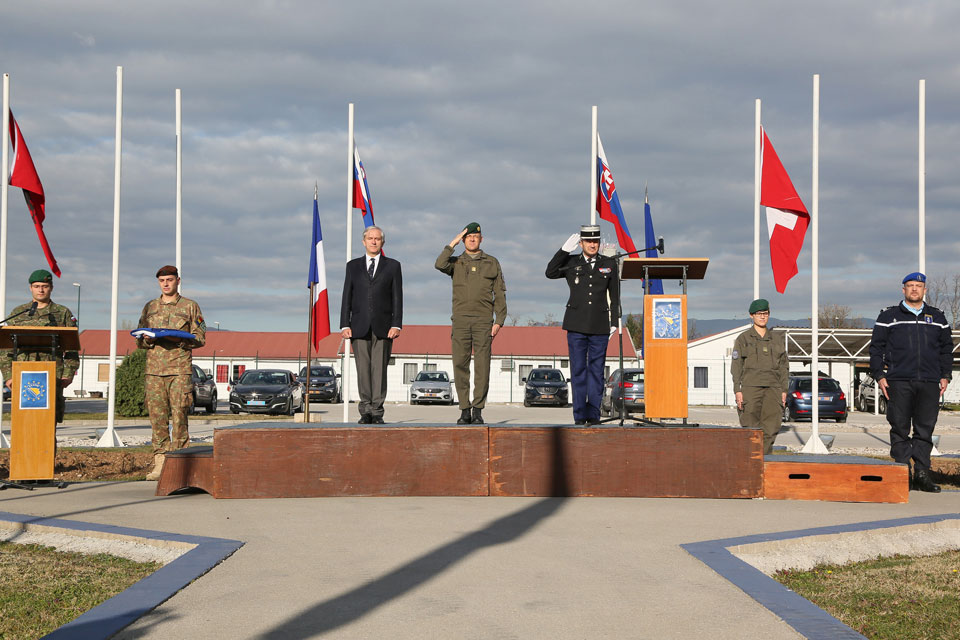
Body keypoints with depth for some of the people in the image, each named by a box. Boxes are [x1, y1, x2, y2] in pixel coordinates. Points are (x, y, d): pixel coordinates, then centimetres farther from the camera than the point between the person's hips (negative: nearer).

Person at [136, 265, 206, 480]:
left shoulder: (190, 306, 8)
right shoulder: (150, 307, 18)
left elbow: (200, 338, 4)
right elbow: (139, 340, 18)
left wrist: (180, 339, -13)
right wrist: (148, 339, -5)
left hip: (180, 369, -3)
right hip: (154, 369, 3)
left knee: (179, 415, -8)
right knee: (157, 417, 0)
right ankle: (160, 463, 4)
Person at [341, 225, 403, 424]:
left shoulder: (393, 266, 10)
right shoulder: (353, 266, 14)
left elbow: (397, 298, 5)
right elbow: (347, 297, 10)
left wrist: (396, 325, -5)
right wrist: (345, 325, 0)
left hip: (383, 327, -1)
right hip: (360, 326, 1)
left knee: (380, 369, -4)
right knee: (363, 369, -1)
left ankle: (377, 412, -3)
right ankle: (365, 411, 4)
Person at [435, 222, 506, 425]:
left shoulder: (492, 263, 13)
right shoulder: (456, 262, 13)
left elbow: (500, 294, 11)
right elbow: (440, 264, -11)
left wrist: (499, 321, 1)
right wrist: (453, 243, -5)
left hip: (483, 320, -1)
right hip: (460, 320, 1)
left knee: (482, 366, -6)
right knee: (460, 366, -3)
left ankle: (477, 410, -4)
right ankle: (465, 410, 3)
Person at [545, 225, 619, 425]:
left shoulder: (609, 264, 9)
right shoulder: (571, 262, 7)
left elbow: (614, 296, 11)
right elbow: (550, 273, -9)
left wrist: (614, 323, 5)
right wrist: (564, 249, -12)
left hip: (599, 327, 1)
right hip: (576, 326, 0)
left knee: (596, 371, 2)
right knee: (578, 370, 0)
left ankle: (593, 415, 7)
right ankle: (580, 416, 4)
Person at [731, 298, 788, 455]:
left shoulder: (777, 338, 14)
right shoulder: (743, 338, 6)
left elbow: (784, 365, 15)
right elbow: (736, 365, 2)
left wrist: (784, 390, 7)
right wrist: (737, 390, -6)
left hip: (772, 388, 3)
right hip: (750, 387, -3)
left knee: (772, 424, -6)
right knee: (751, 426, -5)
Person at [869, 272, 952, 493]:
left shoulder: (937, 318, 17)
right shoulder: (888, 317, 8)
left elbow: (946, 349, 20)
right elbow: (876, 348, 6)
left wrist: (945, 376, 10)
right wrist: (879, 376, -2)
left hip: (929, 383, 2)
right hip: (898, 383, -2)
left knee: (925, 429, 1)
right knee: (900, 429, -2)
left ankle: (922, 473, 5)